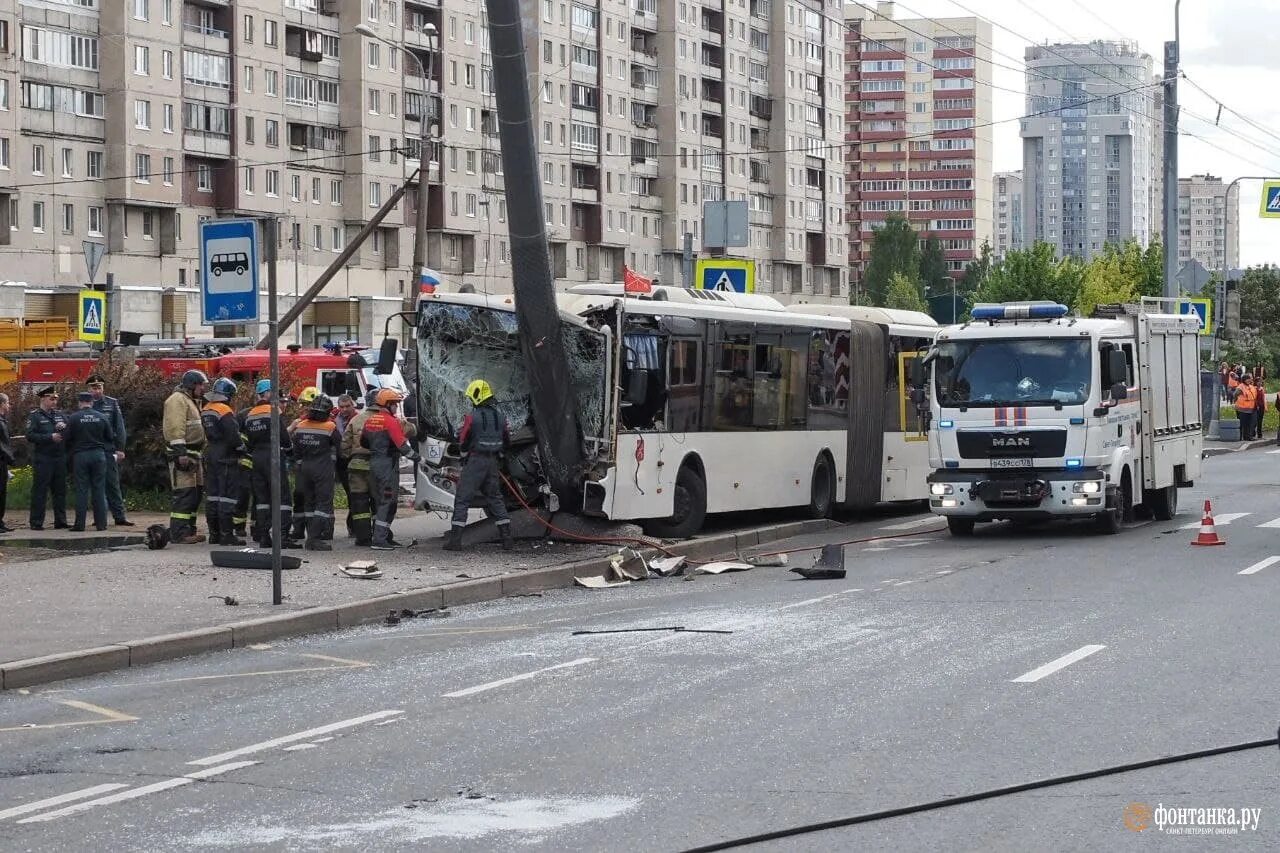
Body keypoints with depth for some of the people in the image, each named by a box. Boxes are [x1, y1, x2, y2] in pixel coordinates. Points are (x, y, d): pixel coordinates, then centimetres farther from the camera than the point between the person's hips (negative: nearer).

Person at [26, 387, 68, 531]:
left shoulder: (59, 415, 17)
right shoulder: (34, 416, 0)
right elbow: (30, 436, -12)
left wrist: (64, 427, -9)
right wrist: (50, 437, -18)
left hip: (60, 458, 6)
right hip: (43, 458, -6)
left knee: (60, 490, 8)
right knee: (40, 491, -5)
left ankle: (60, 520, 13)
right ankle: (36, 522, -2)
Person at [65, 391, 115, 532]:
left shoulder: (73, 418, -4)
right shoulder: (102, 417, 3)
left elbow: (68, 439, -1)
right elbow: (111, 437, 8)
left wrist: (71, 450, 17)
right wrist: (112, 451, 27)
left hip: (80, 456, -2)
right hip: (99, 455, 2)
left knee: (82, 490, 0)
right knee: (99, 489, 5)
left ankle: (80, 524, -2)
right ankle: (101, 523, 4)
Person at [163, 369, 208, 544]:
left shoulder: (191, 401, 23)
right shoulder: (178, 400, -10)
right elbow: (175, 428, -20)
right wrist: (180, 452, -25)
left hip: (193, 454, 11)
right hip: (182, 453, -11)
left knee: (194, 493, 13)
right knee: (183, 492, -13)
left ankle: (189, 531, 19)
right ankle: (178, 534, -15)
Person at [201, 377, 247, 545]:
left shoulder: (205, 410, 9)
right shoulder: (224, 411, -16)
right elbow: (233, 436, -18)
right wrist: (242, 449, -2)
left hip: (209, 455, 8)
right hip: (226, 458, -8)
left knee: (212, 494, 11)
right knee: (227, 495, -6)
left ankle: (214, 533, 15)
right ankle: (226, 534, -8)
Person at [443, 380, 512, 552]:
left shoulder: (472, 417, -12)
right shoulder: (500, 417, 5)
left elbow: (462, 442, -5)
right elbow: (507, 443, 13)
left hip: (474, 461, -5)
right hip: (493, 462, 5)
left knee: (462, 499, 0)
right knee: (495, 498, 15)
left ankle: (455, 539, -5)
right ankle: (507, 538, 10)